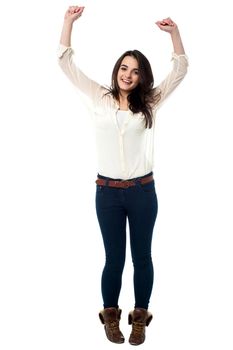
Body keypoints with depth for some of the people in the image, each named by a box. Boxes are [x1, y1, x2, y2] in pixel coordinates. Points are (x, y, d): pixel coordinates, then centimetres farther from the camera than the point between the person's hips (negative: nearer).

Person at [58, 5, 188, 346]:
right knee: (114, 258, 11)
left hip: (142, 191, 1)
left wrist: (174, 32, -14)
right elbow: (66, 63, 1)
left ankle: (140, 317, 31)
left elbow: (180, 69, -2)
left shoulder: (149, 102, 3)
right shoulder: (99, 97, 3)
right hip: (108, 192, 0)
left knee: (142, 257, 12)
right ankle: (111, 315, 32)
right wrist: (69, 20, -7)